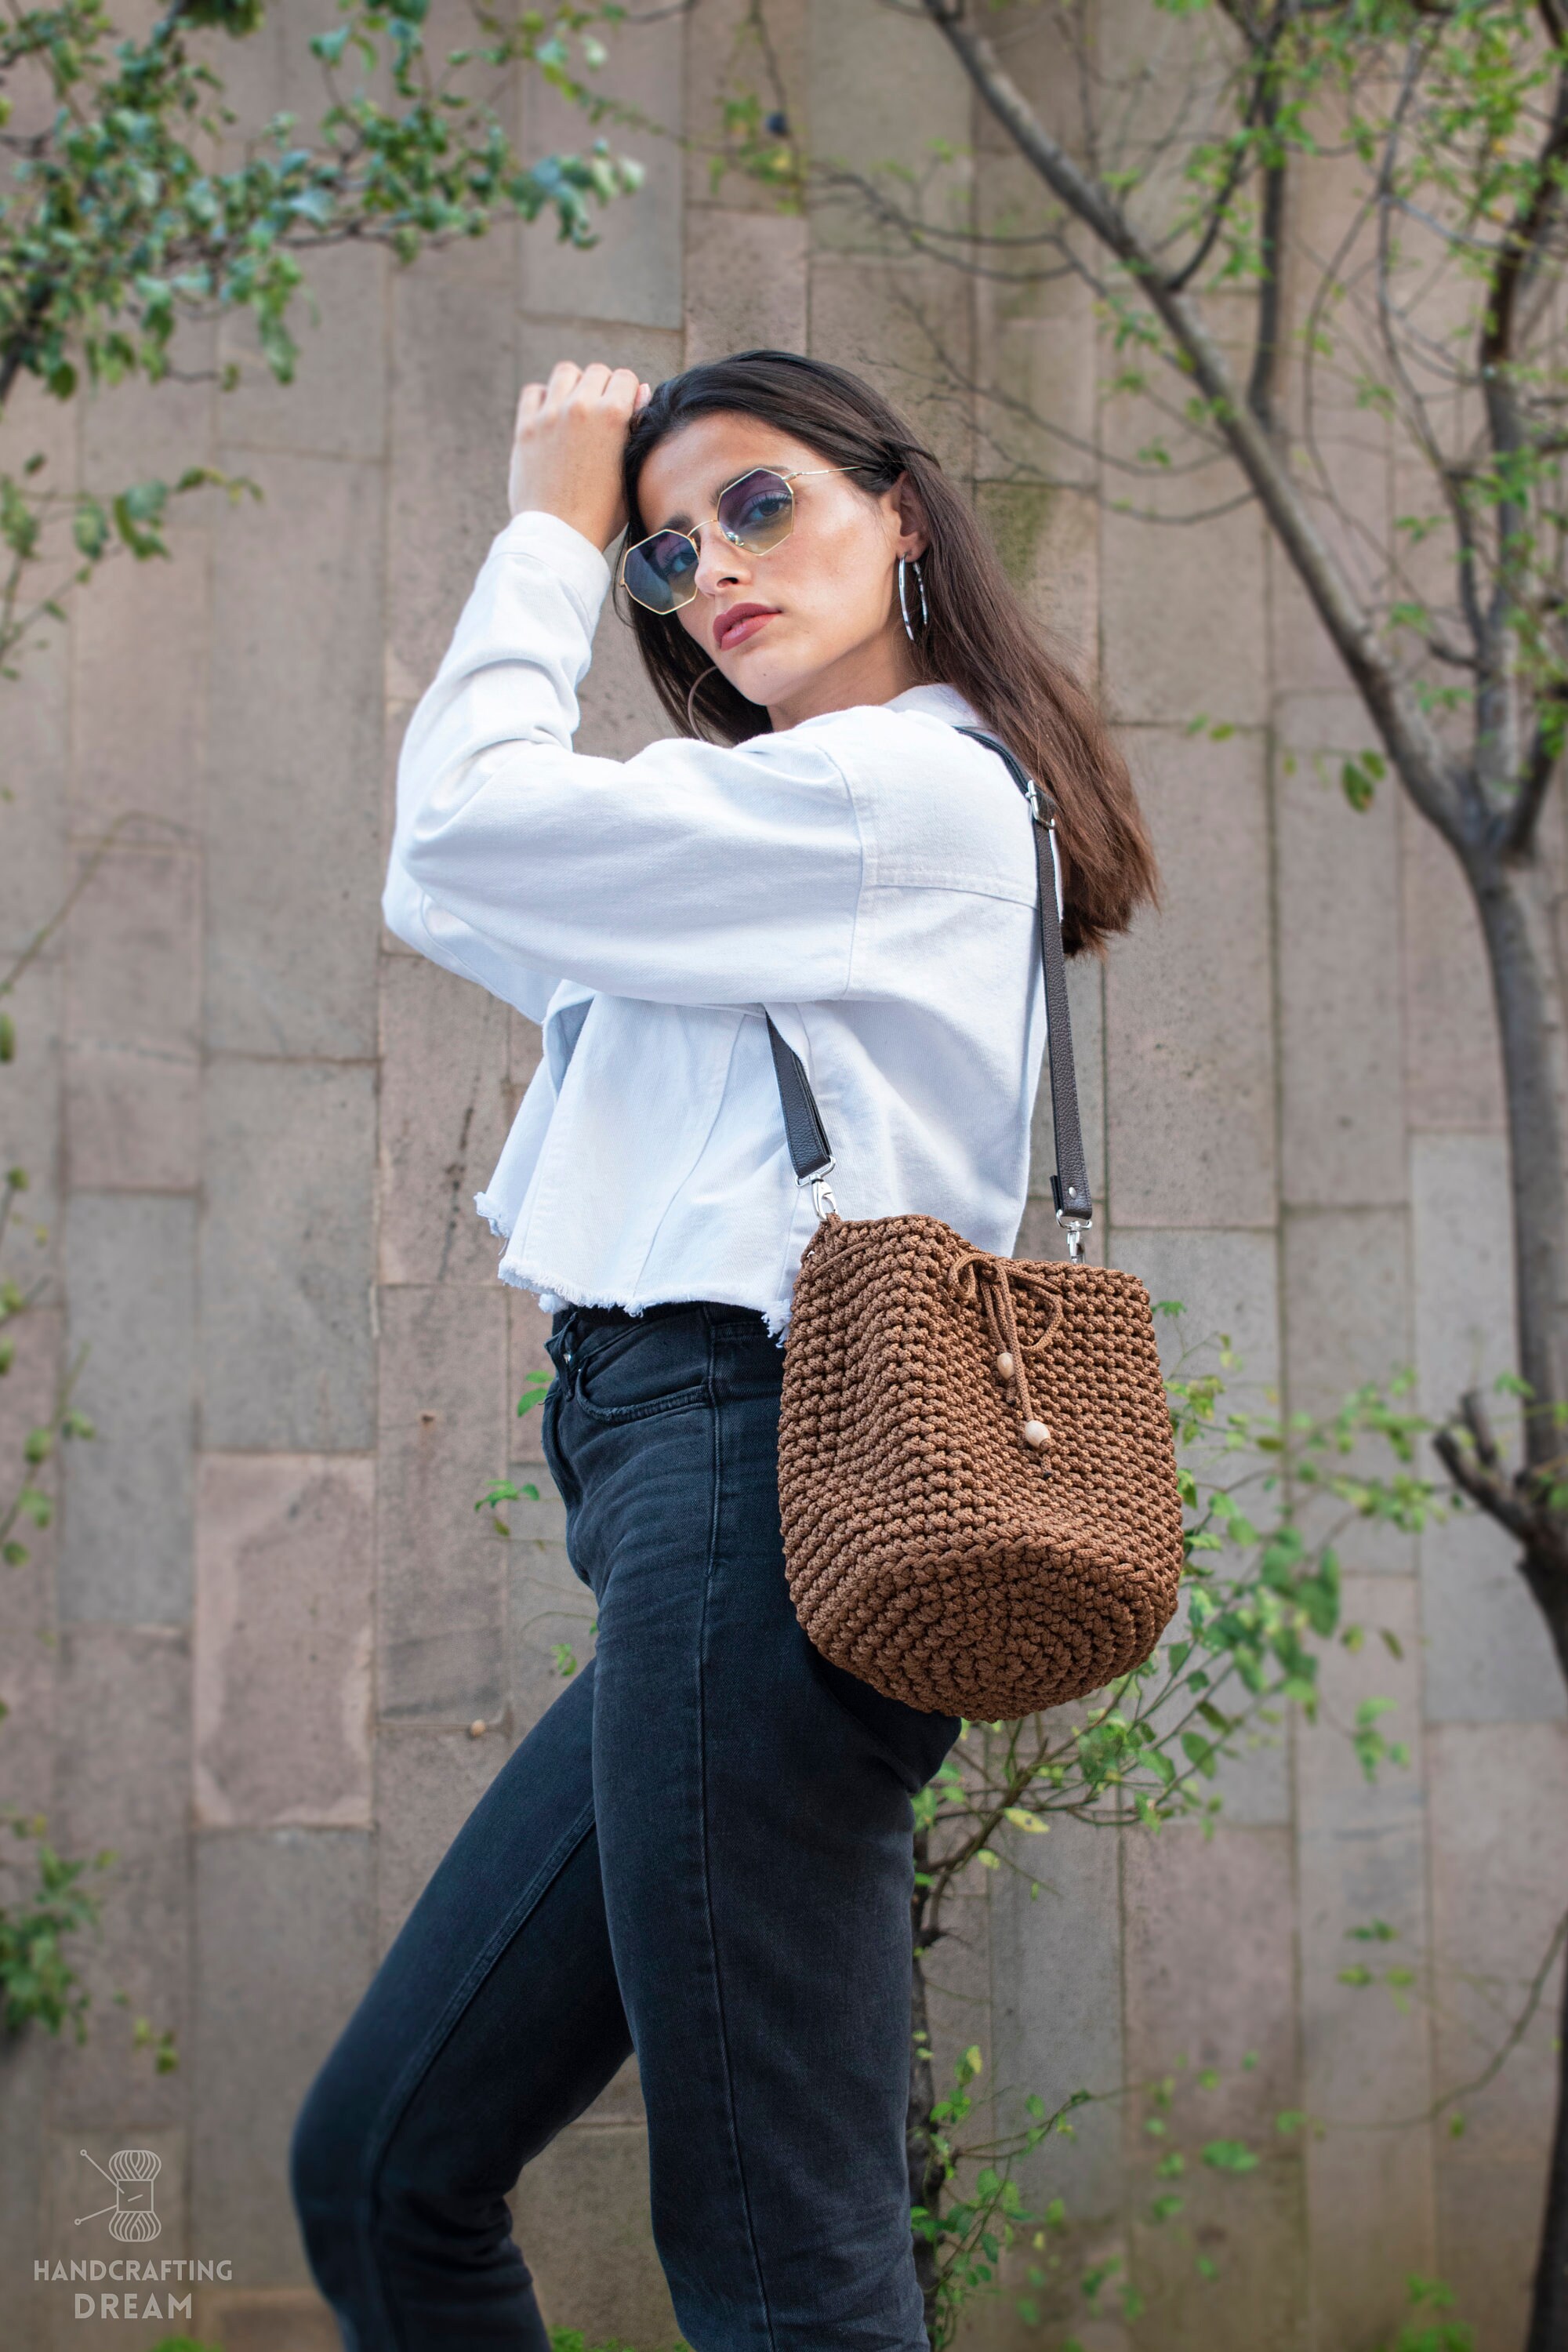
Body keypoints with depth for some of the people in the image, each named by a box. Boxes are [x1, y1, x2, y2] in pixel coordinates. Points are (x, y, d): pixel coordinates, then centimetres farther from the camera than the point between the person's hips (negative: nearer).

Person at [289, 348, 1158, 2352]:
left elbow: (460, 836, -6)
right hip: (704, 1522, 10)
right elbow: (470, 908, 27)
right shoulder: (803, 846, 26)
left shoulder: (910, 785, -4)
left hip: (755, 1485, -10)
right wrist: (585, 541, 24)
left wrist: (546, 530, 8)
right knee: (379, 2168, 12)